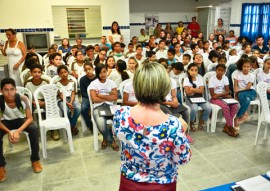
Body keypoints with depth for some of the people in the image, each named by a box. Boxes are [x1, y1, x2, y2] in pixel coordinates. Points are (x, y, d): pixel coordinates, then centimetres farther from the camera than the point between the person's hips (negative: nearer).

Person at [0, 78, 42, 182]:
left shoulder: (23, 99, -27)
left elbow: (30, 118, -22)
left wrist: (18, 131, -37)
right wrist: (9, 132, -35)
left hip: (21, 119, 0)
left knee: (33, 129, -30)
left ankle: (35, 159, -11)